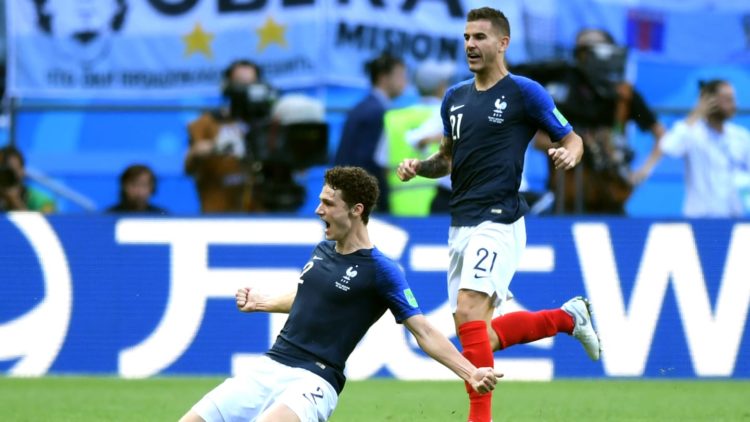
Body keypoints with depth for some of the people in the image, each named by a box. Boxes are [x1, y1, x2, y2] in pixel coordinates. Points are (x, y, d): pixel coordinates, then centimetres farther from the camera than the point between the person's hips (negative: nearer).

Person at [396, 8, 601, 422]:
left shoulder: (524, 92, -4)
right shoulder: (454, 97, 15)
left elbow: (573, 141, 2)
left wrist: (567, 155, -21)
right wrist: (418, 166, 5)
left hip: (498, 221, -8)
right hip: (461, 224, 8)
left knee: (468, 309, -24)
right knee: (480, 337, 8)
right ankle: (569, 317, 30)